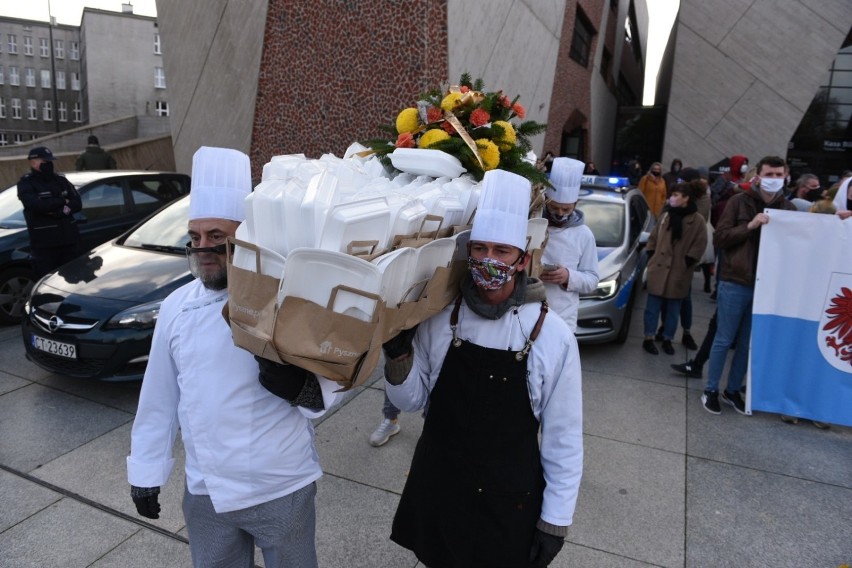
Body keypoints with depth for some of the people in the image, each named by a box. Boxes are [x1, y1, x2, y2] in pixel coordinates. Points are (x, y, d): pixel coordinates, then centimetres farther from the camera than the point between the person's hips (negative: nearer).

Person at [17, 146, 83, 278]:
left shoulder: (61, 180, 14)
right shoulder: (26, 183, 0)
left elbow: (77, 203, 4)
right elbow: (37, 205, -18)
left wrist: (63, 210, -14)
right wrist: (63, 201, -6)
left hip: (69, 238, 4)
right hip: (43, 242, -4)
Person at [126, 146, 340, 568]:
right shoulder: (176, 306, -1)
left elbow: (327, 386, -10)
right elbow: (159, 396, 6)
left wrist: (301, 387, -32)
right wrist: (146, 472, 11)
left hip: (282, 489, -3)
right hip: (204, 491, 4)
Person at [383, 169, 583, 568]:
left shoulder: (553, 337, -16)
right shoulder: (440, 320, -9)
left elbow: (564, 438, -8)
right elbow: (411, 401, 0)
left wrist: (556, 521, -3)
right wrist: (398, 354, -18)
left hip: (510, 506, -2)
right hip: (437, 494, 3)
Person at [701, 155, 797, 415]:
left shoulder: (789, 209, 8)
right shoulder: (740, 201, -2)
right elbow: (719, 238, -7)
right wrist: (750, 226, -18)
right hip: (735, 282, -3)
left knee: (748, 343, 11)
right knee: (724, 340, 4)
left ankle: (733, 390, 25)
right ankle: (711, 390, 16)